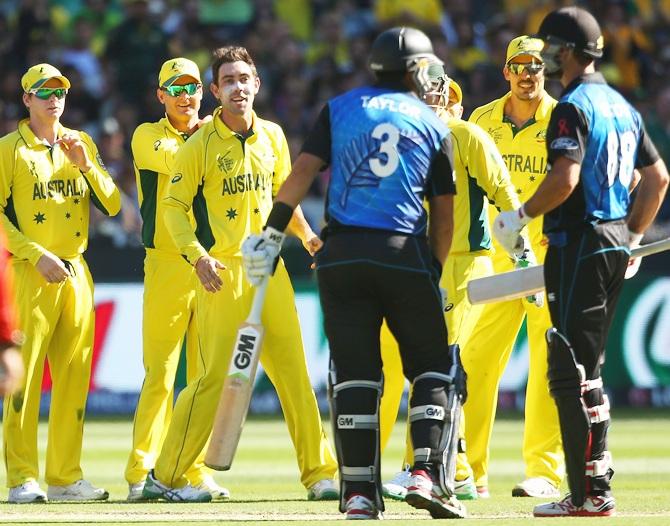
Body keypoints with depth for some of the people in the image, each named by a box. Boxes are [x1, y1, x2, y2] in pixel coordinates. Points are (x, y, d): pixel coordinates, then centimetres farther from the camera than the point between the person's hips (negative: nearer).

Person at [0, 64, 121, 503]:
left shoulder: (82, 144, 15)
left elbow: (113, 205, 9)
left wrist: (86, 164, -6)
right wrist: (36, 254, -14)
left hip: (76, 271, 5)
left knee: (74, 376, 4)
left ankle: (66, 476, 9)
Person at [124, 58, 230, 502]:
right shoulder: (149, 136, 5)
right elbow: (178, 160, -16)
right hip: (167, 265, -4)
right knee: (160, 373, -9)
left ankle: (197, 469, 7)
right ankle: (141, 472, -8)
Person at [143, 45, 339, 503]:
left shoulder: (272, 136, 9)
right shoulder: (201, 144, -5)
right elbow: (174, 207, -4)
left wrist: (306, 235, 16)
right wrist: (198, 256, -15)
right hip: (223, 273, -5)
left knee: (294, 372, 5)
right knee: (215, 375, -8)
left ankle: (320, 473, 11)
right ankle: (167, 477, 0)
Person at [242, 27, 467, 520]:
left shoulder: (342, 108, 10)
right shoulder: (433, 124, 10)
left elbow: (304, 170, -2)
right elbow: (444, 212, 10)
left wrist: (271, 236, 0)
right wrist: (435, 273, 19)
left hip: (342, 253, 1)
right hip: (405, 254, -1)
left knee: (354, 372, 5)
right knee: (435, 367, 9)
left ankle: (359, 491, 1)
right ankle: (428, 474, -5)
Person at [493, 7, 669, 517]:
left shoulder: (573, 107, -12)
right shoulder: (622, 107, 16)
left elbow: (565, 179, -24)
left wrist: (521, 215, -10)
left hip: (580, 243, -9)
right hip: (615, 245, 9)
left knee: (572, 370, -8)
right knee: (586, 367, 15)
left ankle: (592, 492, -12)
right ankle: (593, 483, 15)